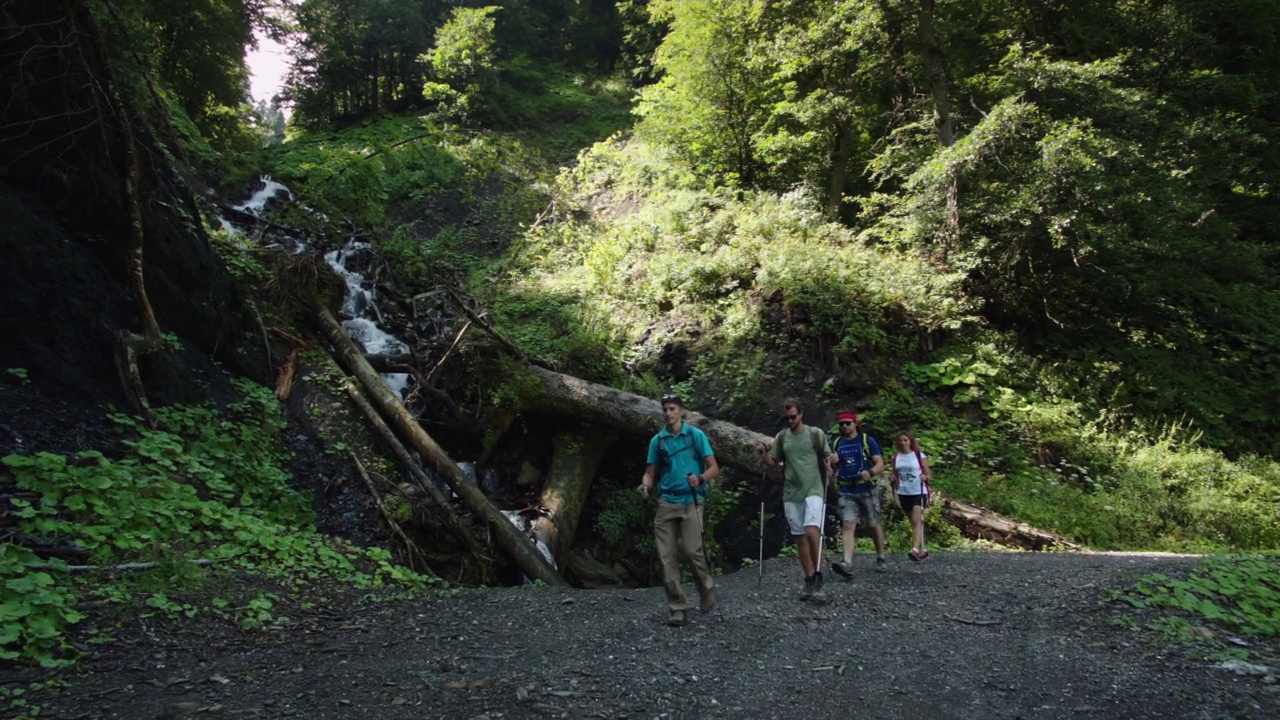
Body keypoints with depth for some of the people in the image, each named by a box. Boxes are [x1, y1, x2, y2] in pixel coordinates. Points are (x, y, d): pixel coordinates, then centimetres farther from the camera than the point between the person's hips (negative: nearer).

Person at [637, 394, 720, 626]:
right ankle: (677, 606, 10)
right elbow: (650, 472, 10)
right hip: (666, 502, 3)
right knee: (667, 556, 0)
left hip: (690, 502, -3)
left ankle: (707, 591, 18)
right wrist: (645, 485, -13)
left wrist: (700, 479, -21)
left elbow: (714, 468, -1)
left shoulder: (696, 435, 0)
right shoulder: (657, 440, 8)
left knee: (693, 551, -9)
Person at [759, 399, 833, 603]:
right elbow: (773, 463, 13)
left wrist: (831, 460, -16)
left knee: (811, 530, -23)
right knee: (799, 537, 8)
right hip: (791, 494, 4)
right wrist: (765, 453, -6)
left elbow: (827, 457, 6)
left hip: (814, 491, -4)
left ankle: (817, 576, -7)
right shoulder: (781, 437, 7)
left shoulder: (816, 434, -2)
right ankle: (810, 580, 19)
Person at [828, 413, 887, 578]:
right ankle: (847, 563, -22)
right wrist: (833, 463, -7)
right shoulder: (837, 443, 9)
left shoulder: (867, 441, -3)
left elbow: (880, 464, -6)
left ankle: (881, 559, 29)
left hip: (867, 490, -2)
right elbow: (835, 469, 17)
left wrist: (870, 472, -27)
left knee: (874, 525, 11)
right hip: (847, 492, 2)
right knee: (848, 525, -11)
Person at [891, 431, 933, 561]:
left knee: (917, 521, -16)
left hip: (919, 492, -4)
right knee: (914, 522, 12)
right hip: (904, 493, 4)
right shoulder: (896, 457, 7)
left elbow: (929, 474, 1)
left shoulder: (919, 456, -1)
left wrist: (925, 477, -21)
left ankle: (915, 549, -25)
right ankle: (923, 550, 22)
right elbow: (895, 476, 16)